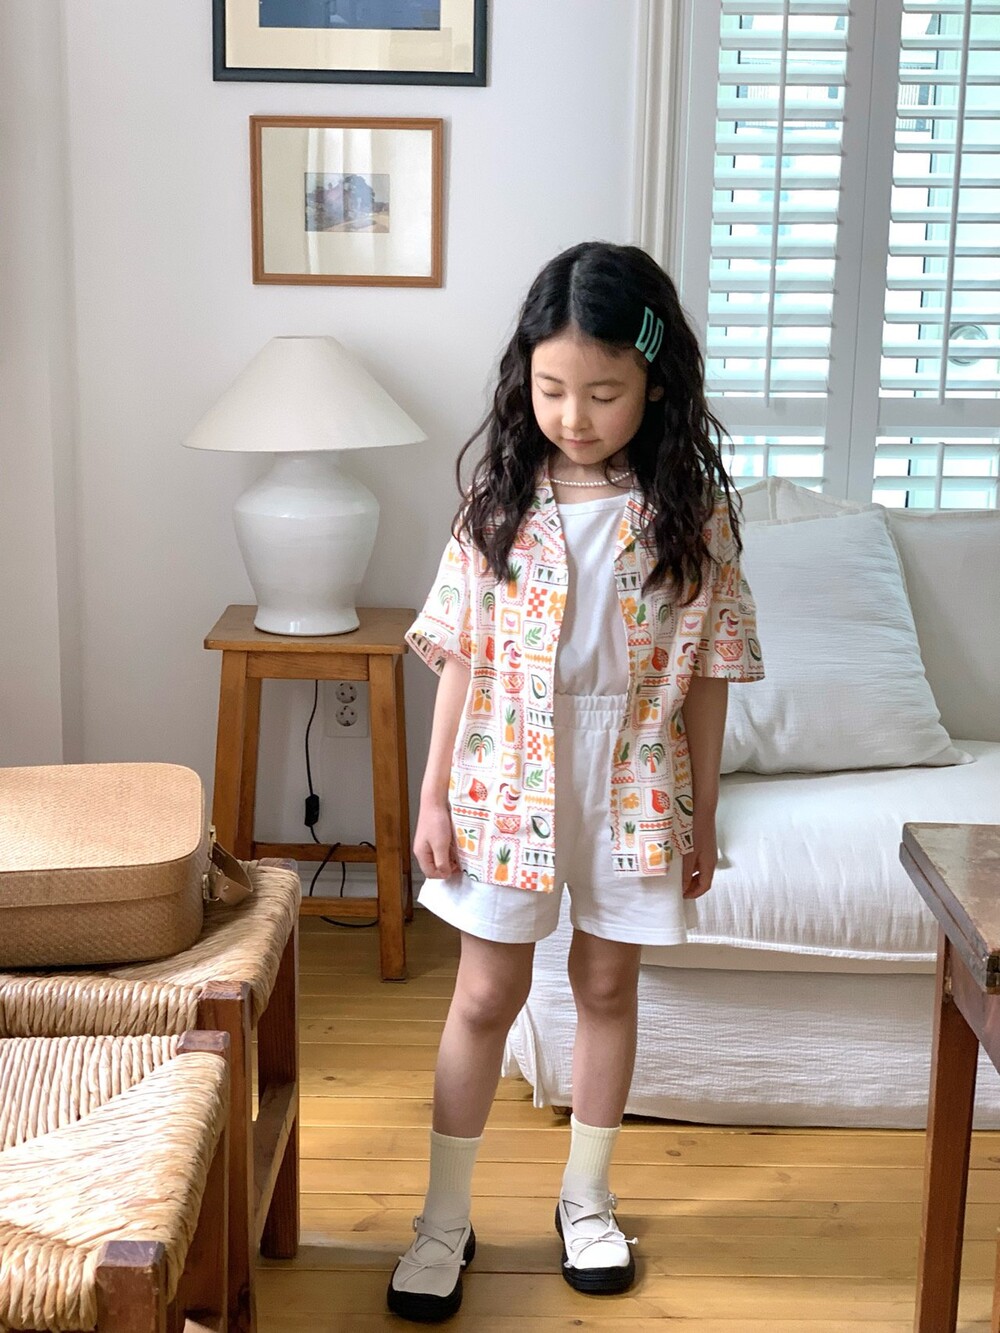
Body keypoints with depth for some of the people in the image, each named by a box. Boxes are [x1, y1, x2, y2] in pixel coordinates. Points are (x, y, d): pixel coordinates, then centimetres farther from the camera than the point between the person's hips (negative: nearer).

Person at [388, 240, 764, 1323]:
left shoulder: (692, 510, -7)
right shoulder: (498, 498, -6)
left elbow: (708, 673, -2)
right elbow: (460, 656, -1)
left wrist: (701, 817, 0)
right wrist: (434, 795, -1)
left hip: (632, 788, 0)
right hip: (507, 780, 0)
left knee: (607, 987, 14)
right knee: (485, 997, 7)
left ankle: (586, 1198, 34)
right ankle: (445, 1219, 23)